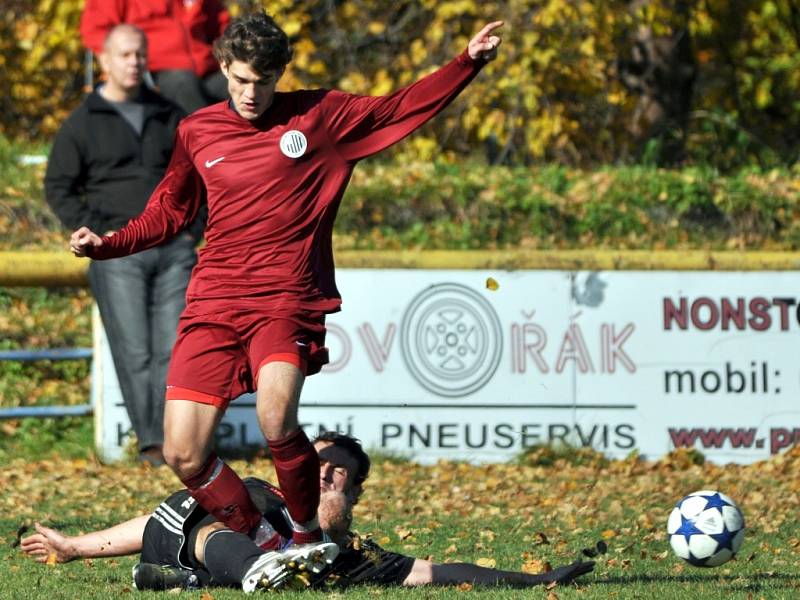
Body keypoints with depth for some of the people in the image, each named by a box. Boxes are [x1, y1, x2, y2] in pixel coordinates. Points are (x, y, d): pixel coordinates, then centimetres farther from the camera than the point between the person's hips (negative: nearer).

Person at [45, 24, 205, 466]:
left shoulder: (168, 117, 12)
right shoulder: (82, 123, 1)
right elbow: (58, 187, 0)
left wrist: (196, 228, 7)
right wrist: (97, 234, -9)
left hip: (173, 249, 3)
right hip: (118, 254, -3)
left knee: (174, 347, -4)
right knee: (135, 350, -6)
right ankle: (149, 442, -3)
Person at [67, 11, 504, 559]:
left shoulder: (321, 116, 5)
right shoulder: (197, 132, 11)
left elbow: (403, 108, 14)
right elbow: (169, 212, 24)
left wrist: (470, 61, 5)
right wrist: (105, 245, 11)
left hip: (287, 301, -3)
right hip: (212, 303, 3)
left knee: (276, 419, -30)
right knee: (183, 454, -7)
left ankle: (308, 537, -7)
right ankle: (263, 543, 14)